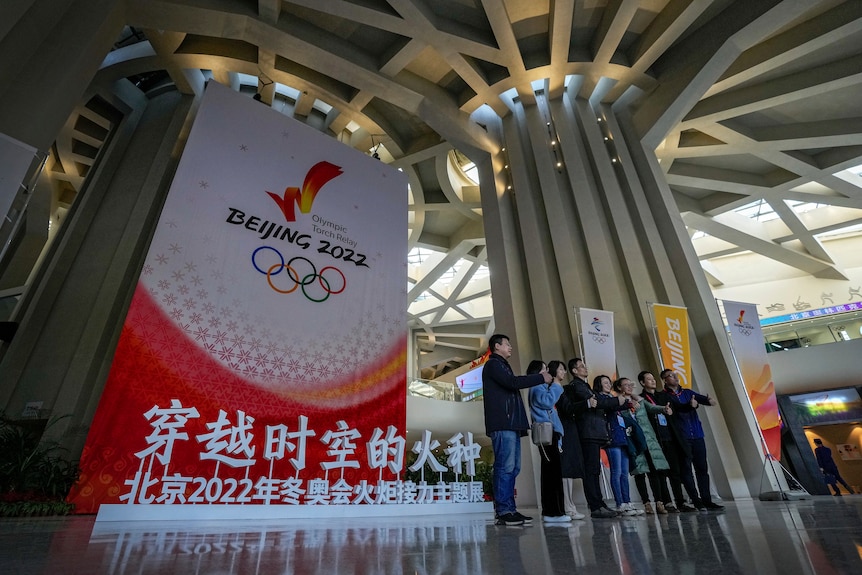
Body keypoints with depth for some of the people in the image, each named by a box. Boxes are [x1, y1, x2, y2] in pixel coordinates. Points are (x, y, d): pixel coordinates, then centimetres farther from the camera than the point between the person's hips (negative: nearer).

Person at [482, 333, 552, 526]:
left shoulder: (502, 366, 27)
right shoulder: (493, 364, -4)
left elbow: (512, 385, 20)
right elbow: (513, 382, -17)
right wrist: (541, 378, -9)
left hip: (511, 424, 10)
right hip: (502, 425, -10)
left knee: (513, 467, 8)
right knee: (505, 467, -10)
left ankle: (509, 509, 13)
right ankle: (504, 512, -6)